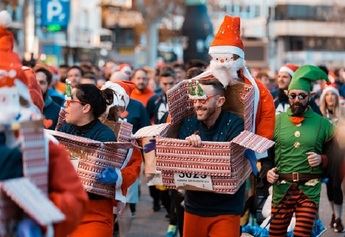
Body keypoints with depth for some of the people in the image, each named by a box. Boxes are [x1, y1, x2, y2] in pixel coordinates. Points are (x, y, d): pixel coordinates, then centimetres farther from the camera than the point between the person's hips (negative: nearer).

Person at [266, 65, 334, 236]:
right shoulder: (276, 120, 5)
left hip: (310, 190, -1)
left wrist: (321, 159, -10)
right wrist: (267, 171, -5)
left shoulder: (323, 124, 3)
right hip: (281, 188, 1)